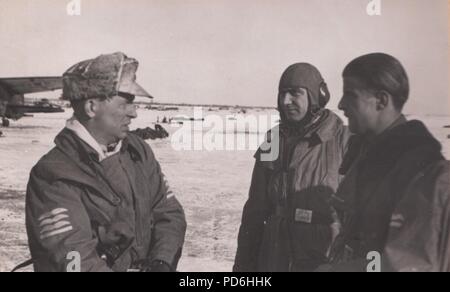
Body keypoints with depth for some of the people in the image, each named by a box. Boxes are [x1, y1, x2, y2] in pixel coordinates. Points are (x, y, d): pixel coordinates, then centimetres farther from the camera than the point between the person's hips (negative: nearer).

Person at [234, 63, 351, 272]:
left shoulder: (343, 141, -9)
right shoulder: (274, 140, 5)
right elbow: (255, 208, 10)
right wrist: (243, 263, 10)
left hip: (322, 261, -4)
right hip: (273, 259, 4)